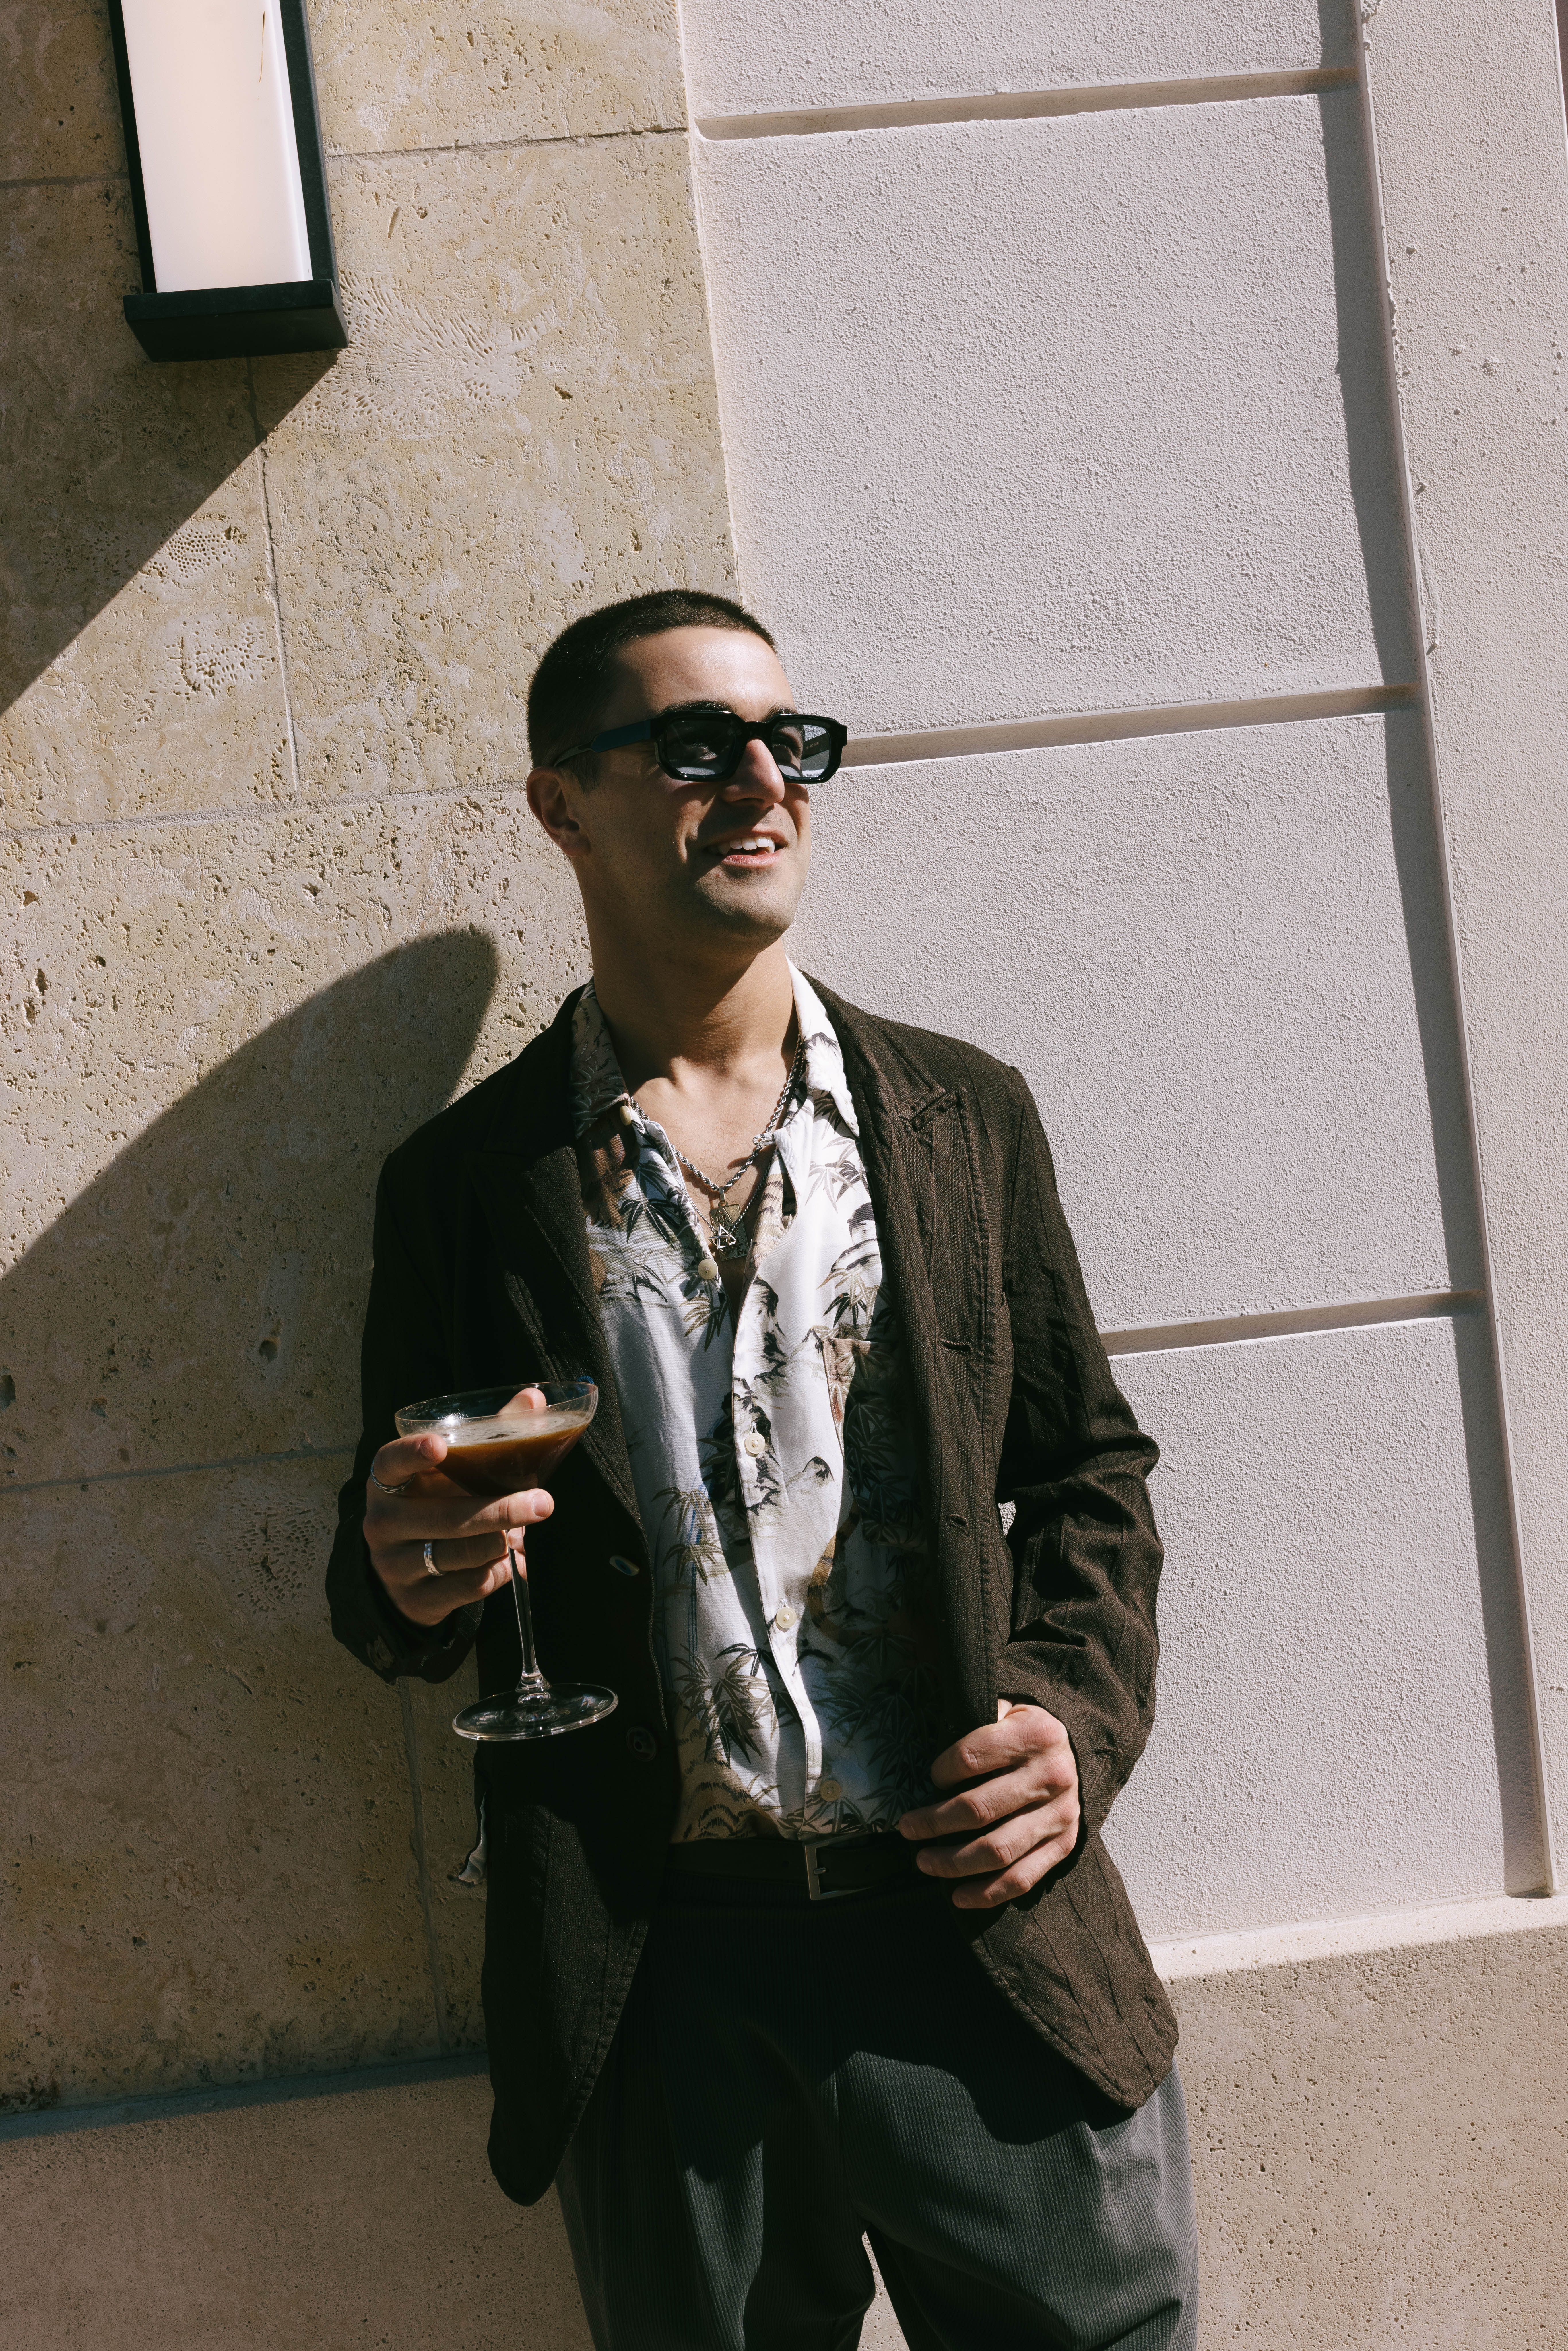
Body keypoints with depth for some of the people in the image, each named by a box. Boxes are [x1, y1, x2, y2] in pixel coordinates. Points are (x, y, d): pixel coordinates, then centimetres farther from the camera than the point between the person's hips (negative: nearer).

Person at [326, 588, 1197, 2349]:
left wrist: (1079, 1711, -5)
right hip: (657, 1984, 0)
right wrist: (407, 1577, -14)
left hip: (987, 1928, 1)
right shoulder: (462, 1183, 2)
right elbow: (396, 1581, 9)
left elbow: (1090, 1469, 11)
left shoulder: (965, 1118, 6)